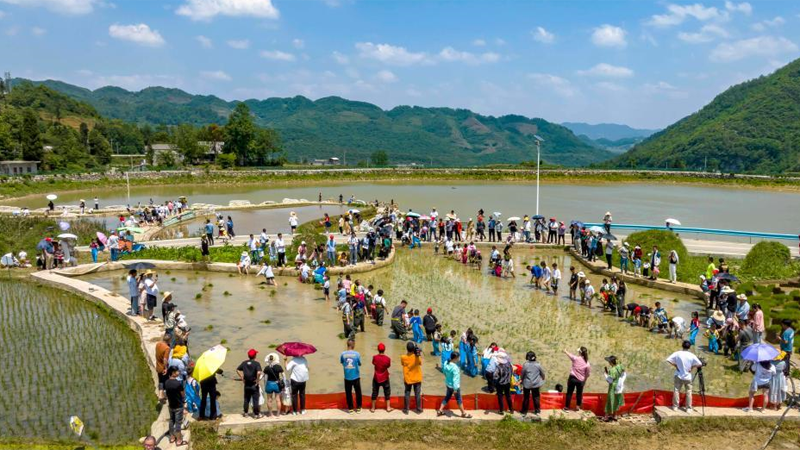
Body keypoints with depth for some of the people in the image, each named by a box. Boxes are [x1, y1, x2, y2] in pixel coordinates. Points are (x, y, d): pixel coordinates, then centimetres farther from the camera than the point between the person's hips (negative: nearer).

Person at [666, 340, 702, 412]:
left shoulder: (677, 353, -11)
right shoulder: (691, 355, -10)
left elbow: (668, 360, -15)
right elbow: (699, 364, -8)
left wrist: (675, 365, -3)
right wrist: (692, 367, 3)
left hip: (678, 376, 0)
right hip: (688, 376, 0)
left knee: (676, 390, 8)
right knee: (688, 392, 8)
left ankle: (675, 406, 12)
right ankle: (688, 408, 10)